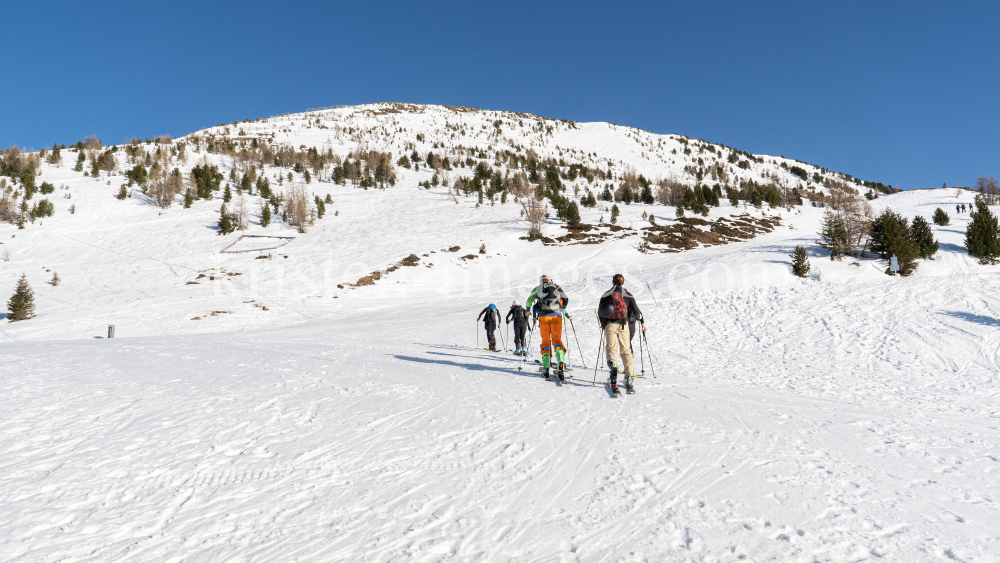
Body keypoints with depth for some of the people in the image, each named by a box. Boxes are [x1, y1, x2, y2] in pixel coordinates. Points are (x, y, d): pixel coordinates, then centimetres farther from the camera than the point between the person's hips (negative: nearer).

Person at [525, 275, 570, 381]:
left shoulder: (538, 288, 16)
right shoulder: (557, 287, 19)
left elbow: (529, 301, 21)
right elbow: (566, 300, 19)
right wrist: (562, 310, 36)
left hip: (544, 316, 0)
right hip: (556, 315, 0)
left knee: (546, 341, 9)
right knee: (557, 340, 1)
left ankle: (546, 368, 1)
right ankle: (561, 361, -25)